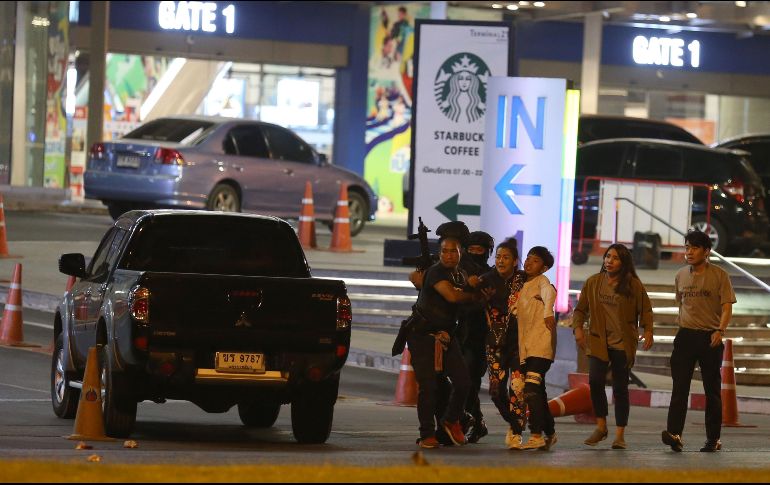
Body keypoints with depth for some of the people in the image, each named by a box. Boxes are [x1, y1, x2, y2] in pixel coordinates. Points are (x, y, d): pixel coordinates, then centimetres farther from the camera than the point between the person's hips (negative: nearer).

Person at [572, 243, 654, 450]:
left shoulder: (633, 285, -1)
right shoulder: (593, 282, 6)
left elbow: (645, 310, 3)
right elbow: (581, 309, 11)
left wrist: (648, 330, -11)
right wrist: (578, 328, -4)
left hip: (623, 343, -2)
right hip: (598, 341, 2)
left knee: (620, 388, 0)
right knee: (595, 380, -16)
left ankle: (620, 435, 7)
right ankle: (601, 426, 1)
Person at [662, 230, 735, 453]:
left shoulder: (719, 275, -3)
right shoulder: (681, 276, 11)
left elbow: (727, 307, -8)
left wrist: (720, 330, -24)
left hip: (710, 337, -3)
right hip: (686, 335, 3)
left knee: (712, 390, 5)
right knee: (679, 386, -11)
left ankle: (713, 438, 11)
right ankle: (674, 433, -22)